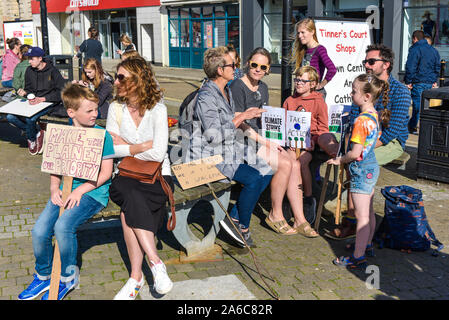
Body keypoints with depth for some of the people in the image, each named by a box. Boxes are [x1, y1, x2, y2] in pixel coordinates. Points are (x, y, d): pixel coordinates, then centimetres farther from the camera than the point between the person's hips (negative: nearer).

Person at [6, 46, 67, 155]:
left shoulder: (52, 71, -11)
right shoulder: (29, 71, 6)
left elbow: (62, 91, -15)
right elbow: (29, 89, 17)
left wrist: (43, 99, -22)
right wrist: (24, 92, -9)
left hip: (49, 102, -6)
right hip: (33, 101, 6)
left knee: (30, 118, -32)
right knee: (10, 117, -13)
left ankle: (32, 139, 2)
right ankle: (36, 133, 3)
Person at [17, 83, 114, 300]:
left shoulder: (102, 136, -6)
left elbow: (105, 173, -8)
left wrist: (80, 190, -16)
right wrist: (54, 188, -4)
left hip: (94, 191, -5)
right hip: (67, 189, 5)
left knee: (63, 226, -27)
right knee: (39, 231, -11)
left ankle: (68, 277, -1)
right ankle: (44, 276, 17)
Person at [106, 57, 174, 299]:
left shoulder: (157, 109, -5)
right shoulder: (115, 108, 7)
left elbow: (157, 154, -15)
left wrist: (125, 148, -3)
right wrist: (143, 146, -8)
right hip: (127, 176, 3)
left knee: (129, 210, -30)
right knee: (132, 198, -32)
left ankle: (136, 276, -24)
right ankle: (155, 262, -27)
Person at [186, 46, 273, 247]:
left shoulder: (226, 91, 11)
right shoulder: (206, 97, -20)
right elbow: (214, 135, -25)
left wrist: (245, 115, 7)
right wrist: (241, 118, -20)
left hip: (230, 150, 10)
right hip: (209, 156, -10)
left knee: (266, 172, 0)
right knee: (253, 178, -23)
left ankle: (234, 217, 3)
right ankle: (242, 227, -2)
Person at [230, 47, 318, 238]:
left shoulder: (263, 88, 16)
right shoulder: (238, 86, -10)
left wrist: (272, 141, 3)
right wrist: (264, 142, -17)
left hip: (261, 138, 8)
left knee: (295, 163, -14)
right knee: (284, 164, -23)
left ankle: (300, 220, -10)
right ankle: (275, 216, -6)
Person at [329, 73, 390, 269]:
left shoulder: (361, 120, -24)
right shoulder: (375, 116, 5)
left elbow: (356, 153, -25)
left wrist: (339, 160, -8)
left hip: (361, 169, -10)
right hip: (372, 166, 10)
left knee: (361, 215, -3)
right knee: (369, 212, 21)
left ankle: (358, 257, 4)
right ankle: (367, 245, 36)